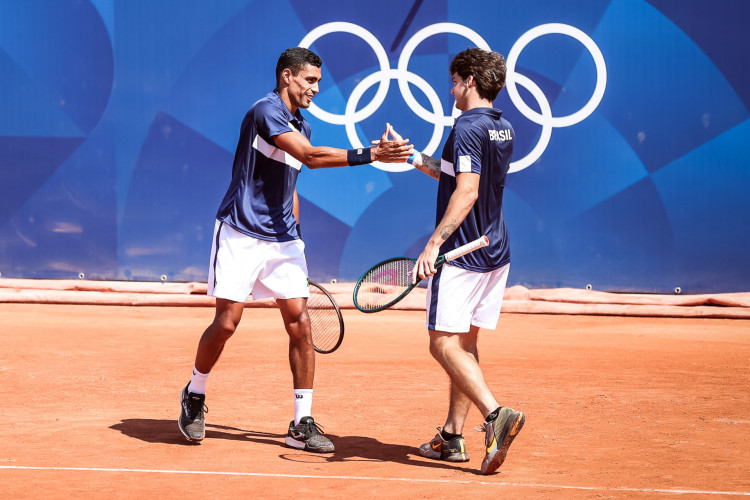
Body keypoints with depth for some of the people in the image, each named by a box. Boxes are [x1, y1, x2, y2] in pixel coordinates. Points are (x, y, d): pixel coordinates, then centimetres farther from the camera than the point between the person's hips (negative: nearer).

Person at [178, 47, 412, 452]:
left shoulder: (301, 126, 14)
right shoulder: (266, 111, -14)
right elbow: (310, 157, -28)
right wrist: (370, 154, -34)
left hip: (282, 239, 7)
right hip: (241, 235, -7)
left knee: (299, 323, -3)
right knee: (227, 322, -5)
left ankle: (302, 423, 2)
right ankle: (194, 395, 21)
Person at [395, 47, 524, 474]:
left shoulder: (469, 127, -14)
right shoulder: (505, 130, 13)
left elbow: (466, 191, -24)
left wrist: (434, 244, -25)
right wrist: (414, 158, 29)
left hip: (462, 253, -9)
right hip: (496, 252, 9)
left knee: (445, 343, -8)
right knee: (465, 342, 13)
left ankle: (496, 414, -24)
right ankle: (453, 437, 16)